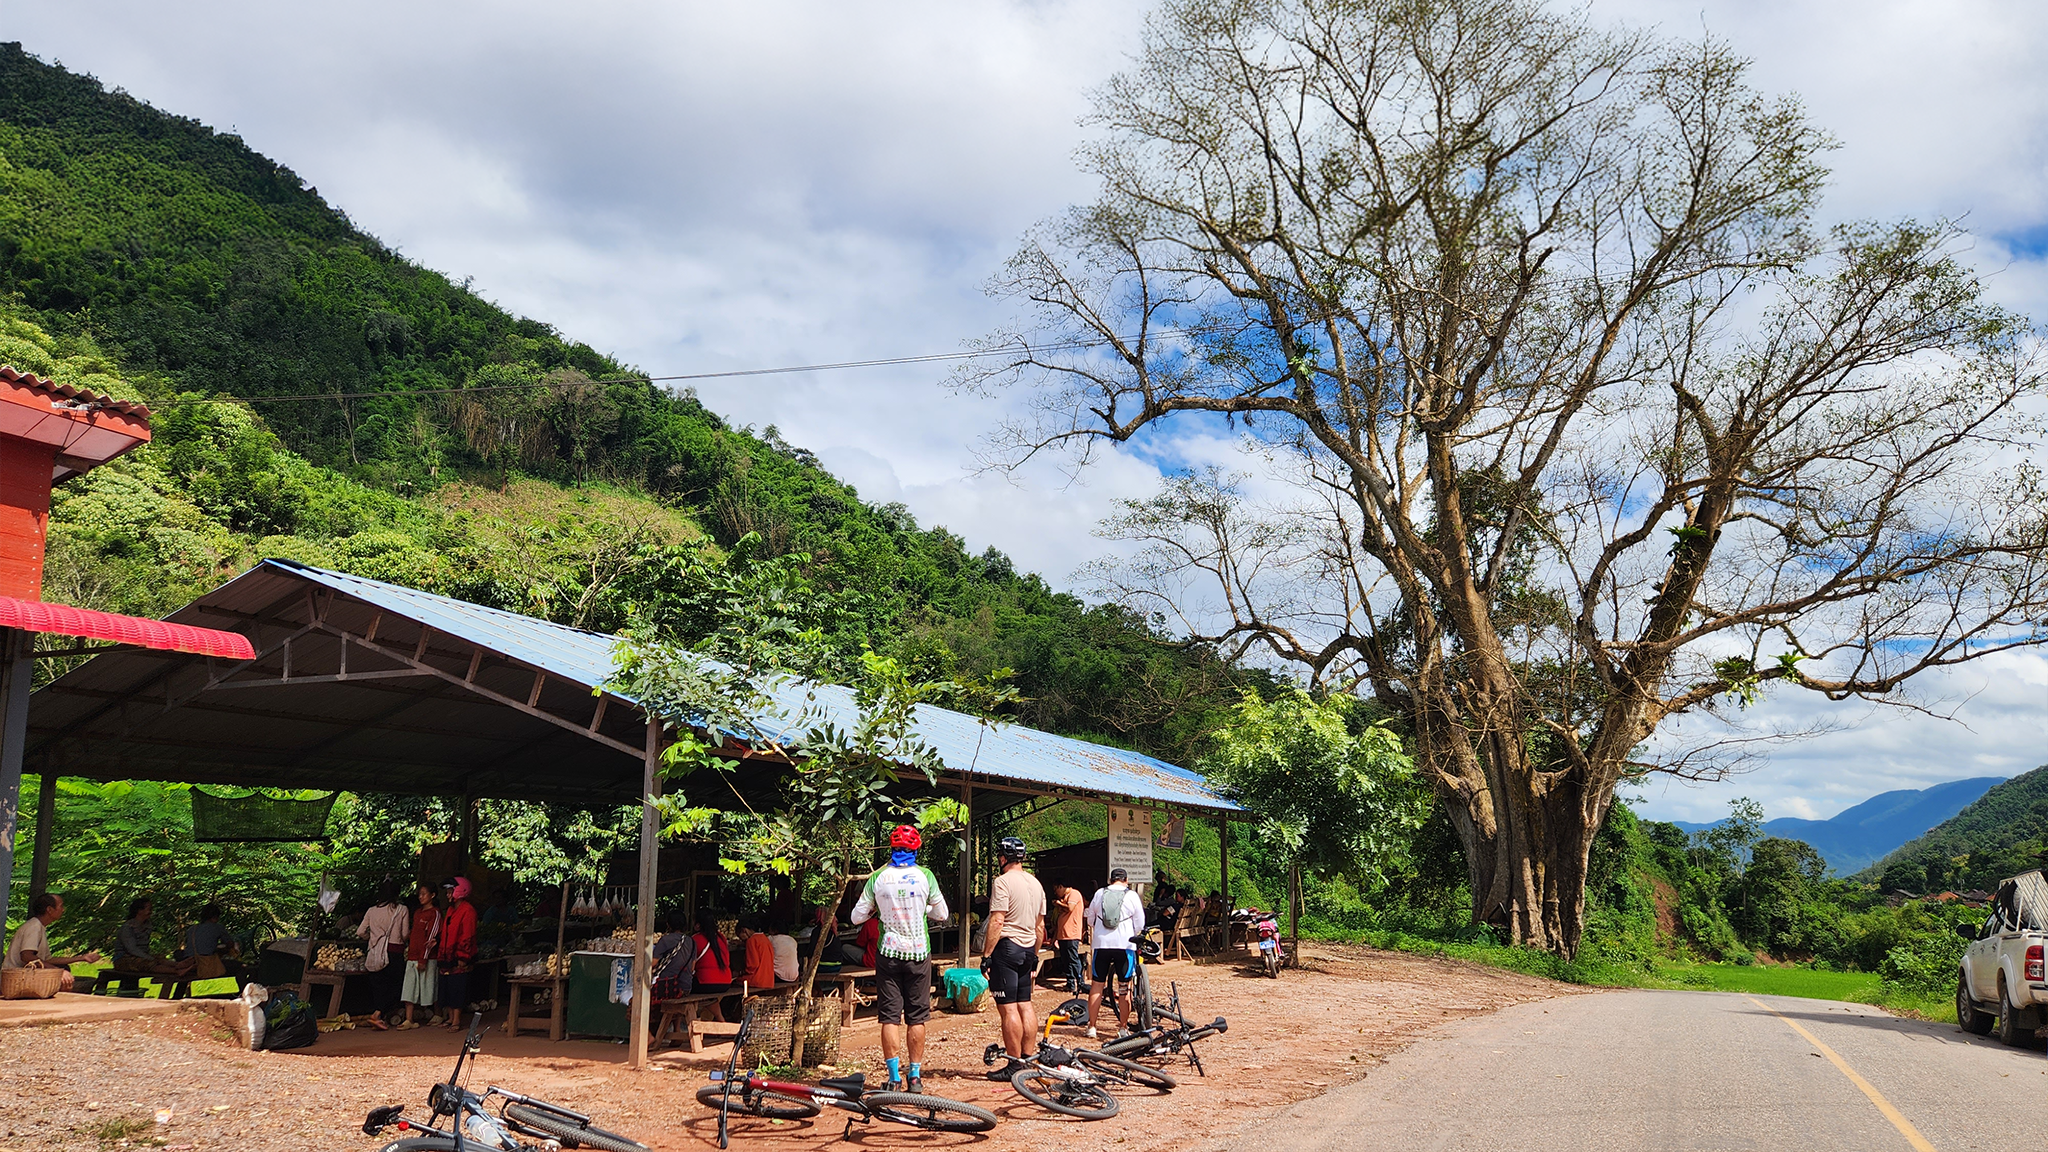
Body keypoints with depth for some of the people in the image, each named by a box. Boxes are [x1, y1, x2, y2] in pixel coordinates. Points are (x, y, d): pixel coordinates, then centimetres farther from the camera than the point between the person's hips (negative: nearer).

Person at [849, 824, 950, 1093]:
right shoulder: (925, 875, -5)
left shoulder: (878, 877, -4)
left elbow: (857, 917, 1)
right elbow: (941, 913, 4)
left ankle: (895, 1078, 1)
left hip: (888, 953, 0)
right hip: (918, 952, 0)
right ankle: (915, 1077, 11)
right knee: (917, 1017, 9)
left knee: (890, 1017, 4)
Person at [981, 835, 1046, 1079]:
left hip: (1007, 946, -8)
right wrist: (1035, 954, 24)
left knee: (1008, 1008, -6)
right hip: (1028, 948, 8)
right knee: (1024, 1005, 11)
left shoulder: (1003, 881, -12)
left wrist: (987, 954, -15)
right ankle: (1028, 1059, 15)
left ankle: (1014, 1065, -5)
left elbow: (997, 922, -18)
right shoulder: (1035, 883, 13)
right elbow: (1040, 925, 17)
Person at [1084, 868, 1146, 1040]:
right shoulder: (1132, 896, 1)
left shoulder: (1099, 894, 7)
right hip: (1125, 944, -2)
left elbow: (1090, 920, 17)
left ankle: (1092, 1027, 9)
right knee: (1124, 987, 6)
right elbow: (1140, 924, 5)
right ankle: (1123, 1027, 9)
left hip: (1101, 943, 2)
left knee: (1097, 985, 8)